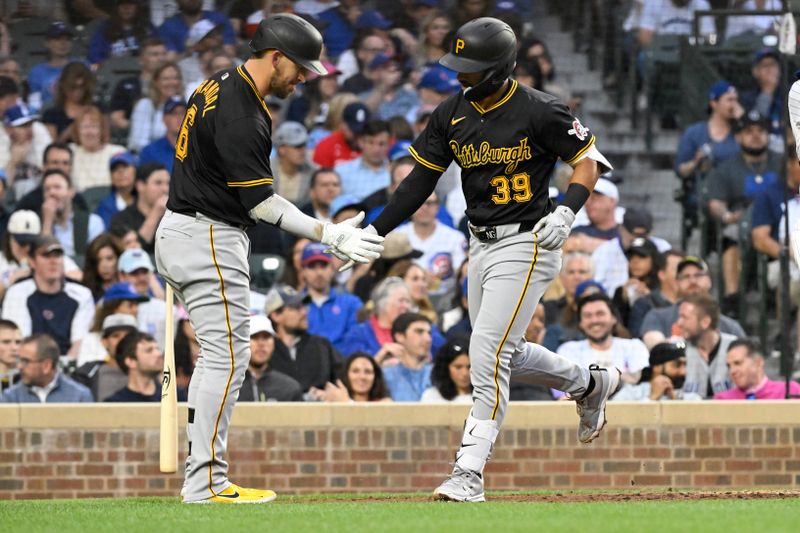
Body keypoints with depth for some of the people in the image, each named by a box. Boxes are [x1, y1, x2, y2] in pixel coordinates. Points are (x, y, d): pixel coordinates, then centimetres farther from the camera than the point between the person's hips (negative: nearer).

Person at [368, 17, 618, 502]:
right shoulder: (451, 115, 3)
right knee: (507, 353, 19)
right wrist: (372, 234, 1)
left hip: (525, 247, -8)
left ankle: (469, 473, -15)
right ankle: (590, 385, 45)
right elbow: (421, 180, 8)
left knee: (489, 354, -15)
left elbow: (588, 160, -5)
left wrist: (567, 213, -21)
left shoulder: (538, 112, -14)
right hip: (482, 247, 8)